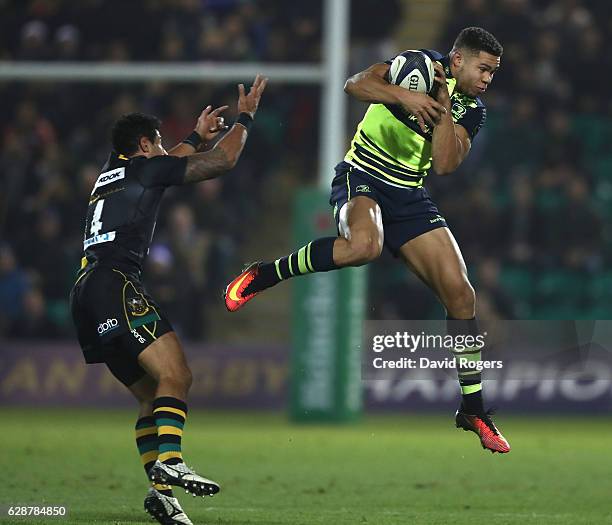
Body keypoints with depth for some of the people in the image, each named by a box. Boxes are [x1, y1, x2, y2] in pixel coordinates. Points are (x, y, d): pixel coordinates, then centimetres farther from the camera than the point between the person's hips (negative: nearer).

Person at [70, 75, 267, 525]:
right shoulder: (145, 167, 6)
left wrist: (197, 137, 60)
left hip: (87, 297, 9)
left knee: (152, 395, 7)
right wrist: (245, 118, 23)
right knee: (176, 375, -20)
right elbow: (223, 160, 9)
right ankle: (169, 463, -38)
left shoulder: (111, 175, 28)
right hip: (115, 284, -9)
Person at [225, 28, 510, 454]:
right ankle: (263, 276, -18)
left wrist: (443, 110, -15)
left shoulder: (471, 110, 6)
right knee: (364, 244, -41)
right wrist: (404, 97, -33)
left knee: (460, 292, -3)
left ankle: (473, 409, 8)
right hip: (363, 177, -6)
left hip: (409, 196, 6)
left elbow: (445, 164, -6)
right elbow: (355, 84, -19)